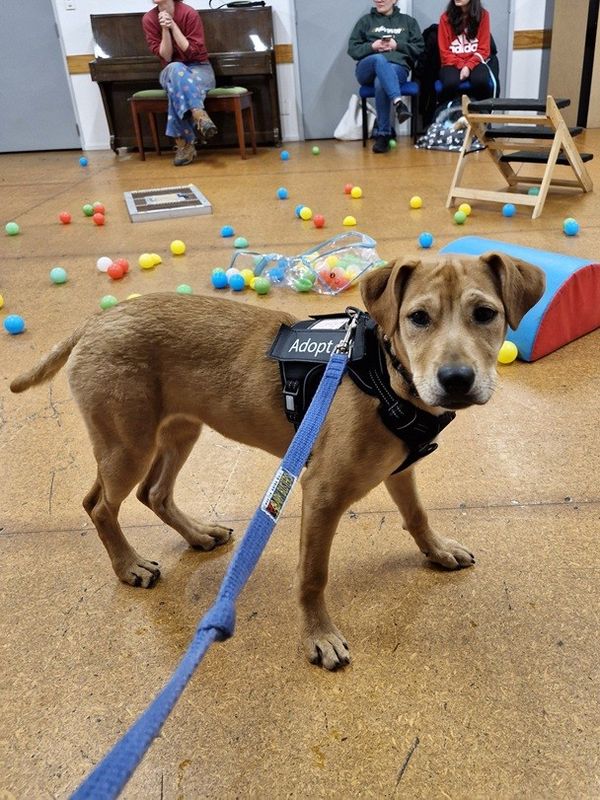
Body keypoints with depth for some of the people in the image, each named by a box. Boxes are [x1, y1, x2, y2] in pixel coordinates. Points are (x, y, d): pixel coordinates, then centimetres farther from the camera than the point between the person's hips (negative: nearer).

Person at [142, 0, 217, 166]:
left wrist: (173, 25, -20)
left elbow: (193, 52, -16)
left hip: (198, 68, -2)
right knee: (176, 69, -36)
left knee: (177, 89, -36)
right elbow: (165, 57, -7)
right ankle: (199, 115, -48)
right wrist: (165, 29, -21)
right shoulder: (149, 19, -4)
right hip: (171, 72, 2)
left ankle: (184, 142, -36)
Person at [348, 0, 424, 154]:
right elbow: (352, 49, 13)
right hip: (368, 70, 1)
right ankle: (398, 103, -51)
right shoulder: (366, 21, 21)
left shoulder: (408, 21, 21)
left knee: (381, 82, -37)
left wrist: (397, 46, -3)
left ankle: (383, 134, -35)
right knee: (379, 59, -37)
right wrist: (372, 46, -5)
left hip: (398, 67, 0)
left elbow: (419, 49, 11)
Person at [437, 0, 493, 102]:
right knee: (450, 83, -34)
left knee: (481, 81, -33)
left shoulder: (483, 15, 2)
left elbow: (483, 49, 2)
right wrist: (461, 66, -12)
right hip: (453, 64, 0)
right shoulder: (446, 17, 1)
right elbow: (444, 51, 1)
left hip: (474, 63, 1)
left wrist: (468, 66, -14)